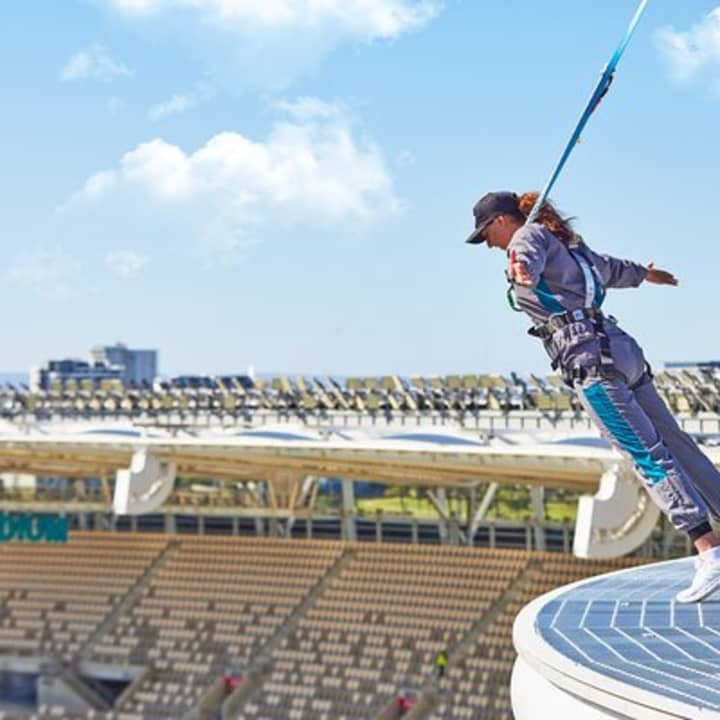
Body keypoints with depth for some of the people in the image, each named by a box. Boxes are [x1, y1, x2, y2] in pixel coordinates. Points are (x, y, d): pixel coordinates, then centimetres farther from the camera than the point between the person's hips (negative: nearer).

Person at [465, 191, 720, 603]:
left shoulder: (530, 234, 2)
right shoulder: (564, 243, 26)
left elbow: (529, 257, -24)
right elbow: (610, 268, 45)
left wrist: (521, 269, -48)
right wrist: (645, 274, 65)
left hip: (590, 359, -9)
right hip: (620, 349, 9)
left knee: (648, 455, -14)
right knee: (672, 442, 10)